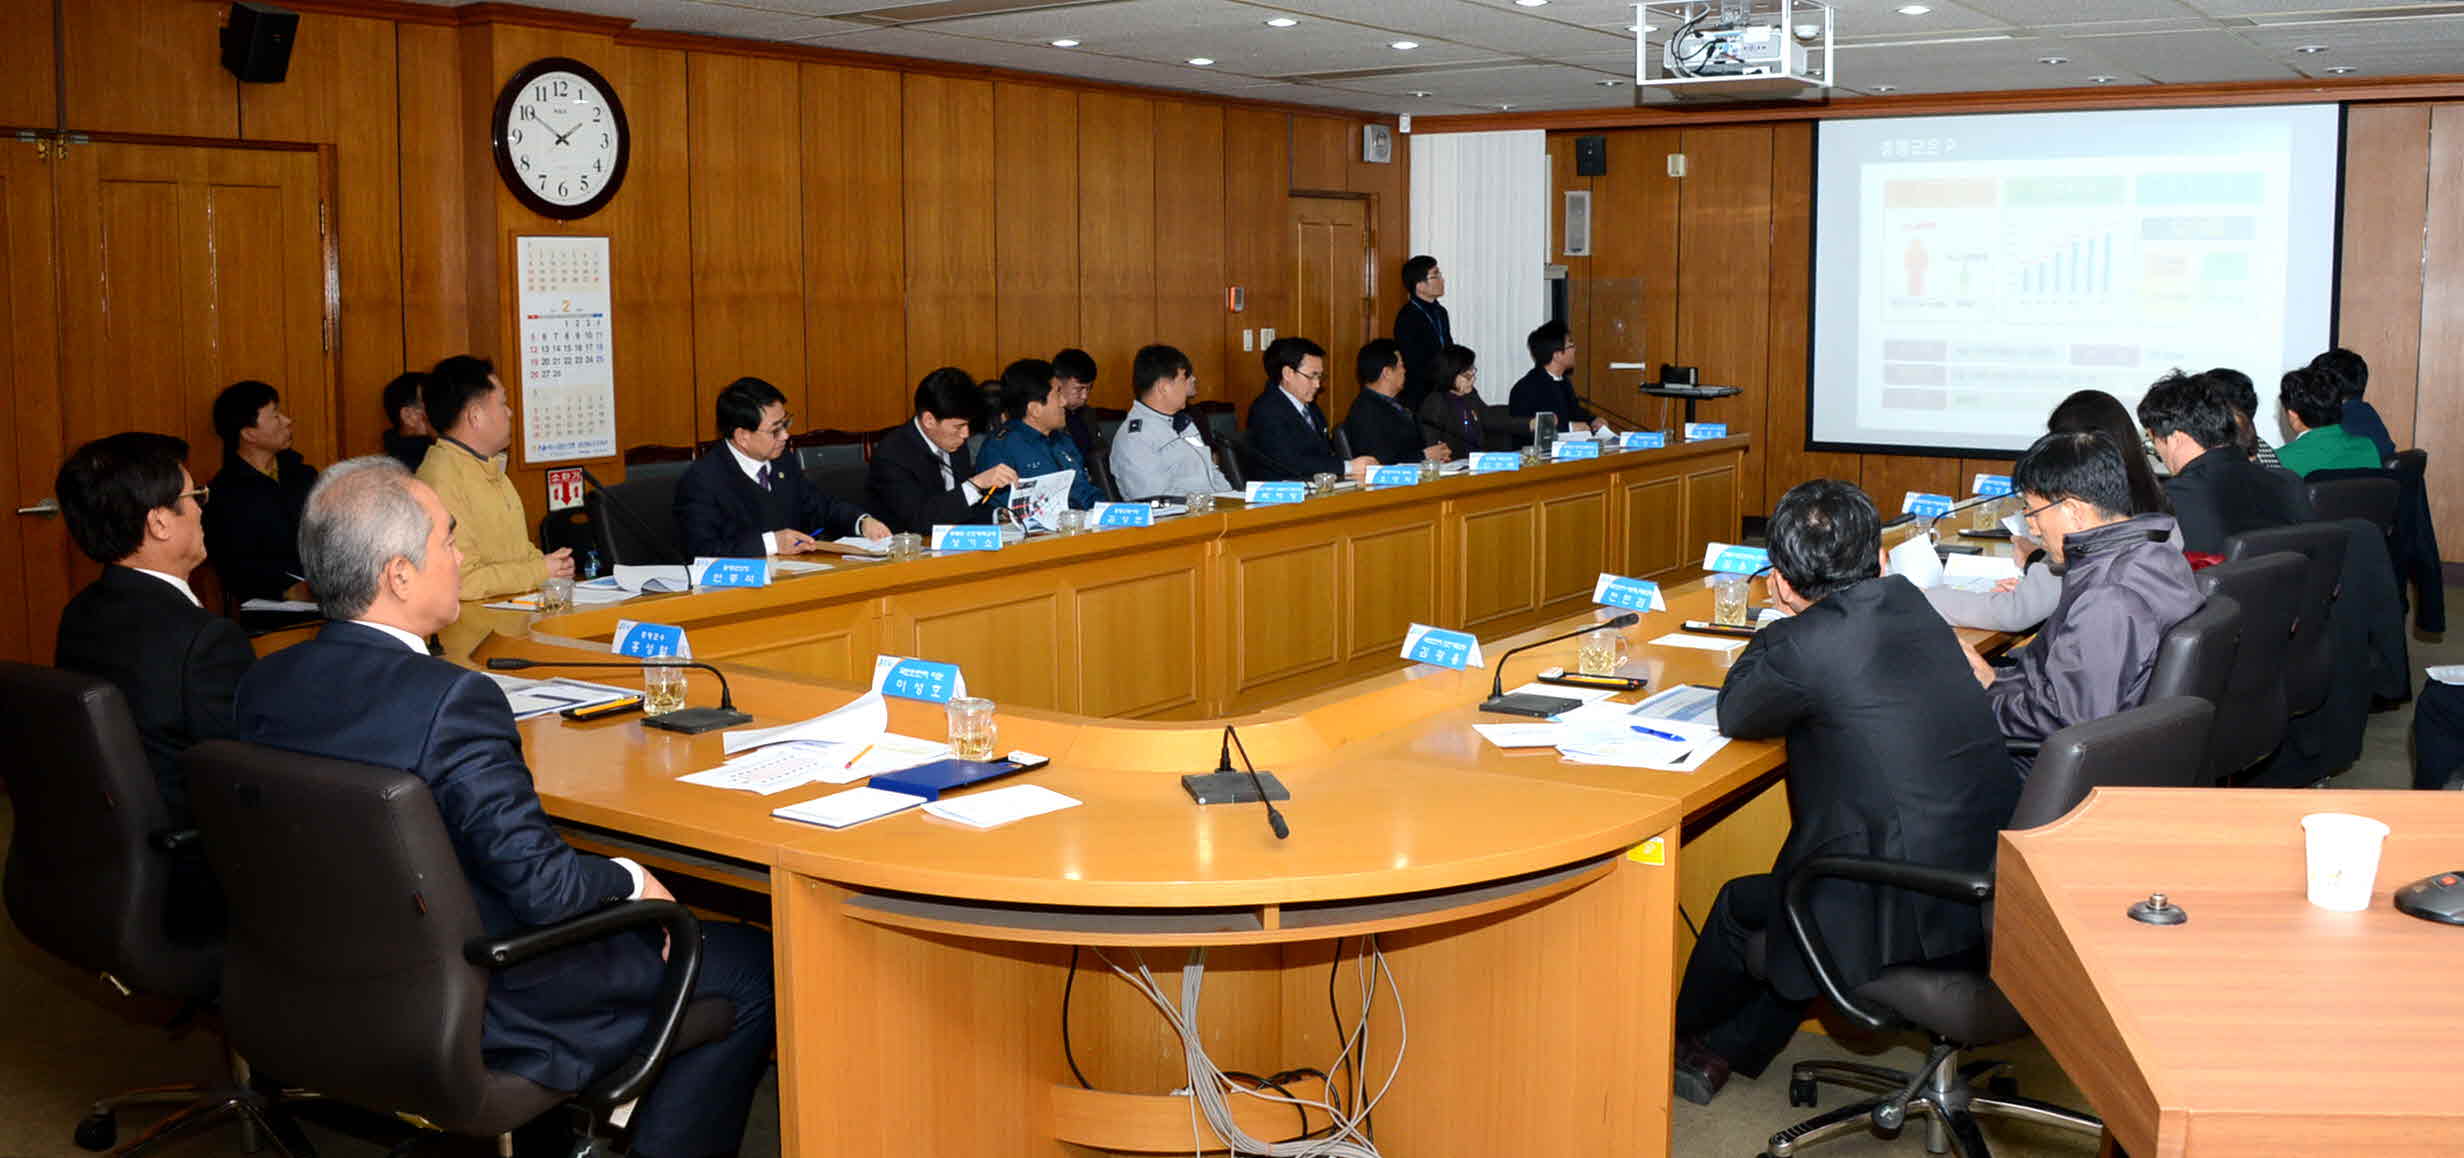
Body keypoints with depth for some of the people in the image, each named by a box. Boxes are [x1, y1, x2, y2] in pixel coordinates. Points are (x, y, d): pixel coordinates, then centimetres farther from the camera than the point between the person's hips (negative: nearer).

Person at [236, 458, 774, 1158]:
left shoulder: (264, 683, -4)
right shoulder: (451, 699, -28)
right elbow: (543, 885, -26)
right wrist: (632, 883, -6)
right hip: (466, 1017, -8)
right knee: (752, 966, 2)